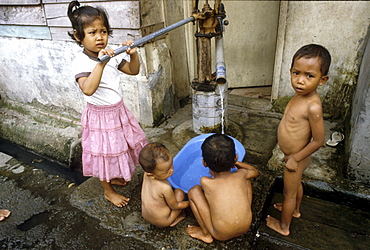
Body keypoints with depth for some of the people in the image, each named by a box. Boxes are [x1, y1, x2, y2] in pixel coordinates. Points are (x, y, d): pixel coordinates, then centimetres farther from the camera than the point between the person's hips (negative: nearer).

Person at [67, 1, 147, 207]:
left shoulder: (111, 55, -3)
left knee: (121, 146, 22)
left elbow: (134, 71, 5)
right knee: (104, 152, 10)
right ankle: (108, 191, 33)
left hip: (119, 111, 7)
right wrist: (101, 63, -46)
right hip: (100, 116, -7)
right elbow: (88, 89, -39)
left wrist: (133, 54, -13)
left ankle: (115, 177, 50)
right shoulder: (81, 62, -22)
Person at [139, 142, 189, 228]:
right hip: (162, 222, -6)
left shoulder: (146, 174, -19)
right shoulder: (165, 188, -36)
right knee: (179, 193, -2)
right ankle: (174, 220, 8)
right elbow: (175, 206, -18)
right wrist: (190, 202, -5)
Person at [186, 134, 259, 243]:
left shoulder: (205, 182, -19)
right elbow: (255, 171, 15)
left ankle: (206, 234, 12)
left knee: (194, 191, -1)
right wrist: (234, 162, 22)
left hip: (222, 235, -3)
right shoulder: (241, 175, -10)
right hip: (246, 228, 4)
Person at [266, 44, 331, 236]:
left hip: (296, 159, -8)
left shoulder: (313, 107, -33)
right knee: (297, 185, 31)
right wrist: (290, 153, 15)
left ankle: (283, 226, 38)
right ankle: (295, 210, 58)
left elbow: (318, 141, -26)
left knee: (289, 193, 14)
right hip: (293, 156, 8)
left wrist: (295, 158, -18)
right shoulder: (299, 96, -6)